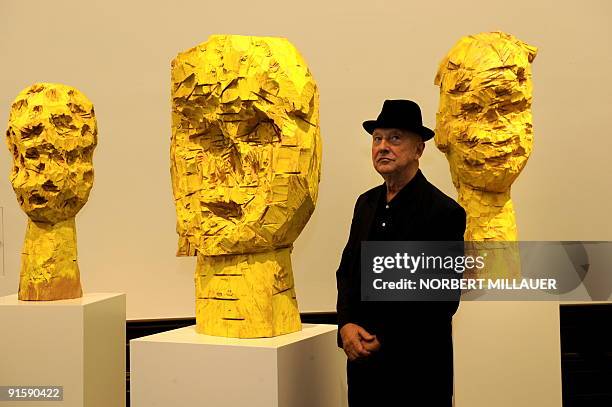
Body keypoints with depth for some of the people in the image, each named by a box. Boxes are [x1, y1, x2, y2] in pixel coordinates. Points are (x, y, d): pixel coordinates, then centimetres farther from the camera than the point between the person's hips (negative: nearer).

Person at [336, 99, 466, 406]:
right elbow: (347, 271, 12)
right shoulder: (366, 203, 8)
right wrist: (346, 326, -5)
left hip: (417, 368, -5)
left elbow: (444, 299, -15)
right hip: (363, 359, 6)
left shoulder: (445, 212, -13)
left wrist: (383, 340, -15)